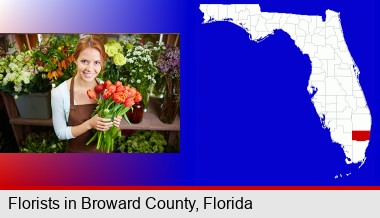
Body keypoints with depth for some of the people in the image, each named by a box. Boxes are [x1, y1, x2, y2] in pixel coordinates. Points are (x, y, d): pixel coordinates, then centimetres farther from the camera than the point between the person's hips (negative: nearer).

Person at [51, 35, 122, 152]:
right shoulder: (59, 93, -21)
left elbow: (108, 120, 2)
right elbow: (61, 133, -15)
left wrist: (113, 122, -20)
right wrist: (89, 124, -29)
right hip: (76, 151, -2)